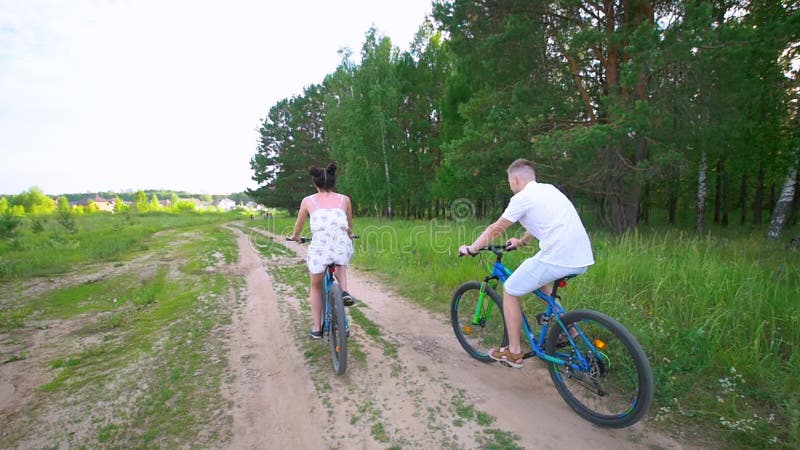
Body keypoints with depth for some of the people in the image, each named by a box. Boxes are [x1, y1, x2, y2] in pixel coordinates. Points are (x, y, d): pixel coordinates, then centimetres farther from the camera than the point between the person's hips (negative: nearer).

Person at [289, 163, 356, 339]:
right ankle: (344, 291, 14)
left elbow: (299, 225, 27)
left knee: (316, 287, 26)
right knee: (340, 264, 38)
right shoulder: (344, 199, 14)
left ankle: (316, 328, 30)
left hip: (319, 247, -1)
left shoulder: (308, 201, 12)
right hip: (342, 246, 1)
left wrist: (295, 236, 49)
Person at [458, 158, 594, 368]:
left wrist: (470, 249, 15)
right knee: (542, 280, 35)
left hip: (557, 258, -9)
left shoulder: (522, 198, -3)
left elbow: (495, 229, 2)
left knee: (510, 290, 8)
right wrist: (521, 241, 47)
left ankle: (514, 352, 16)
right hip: (582, 258, 9)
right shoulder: (549, 189, 21)